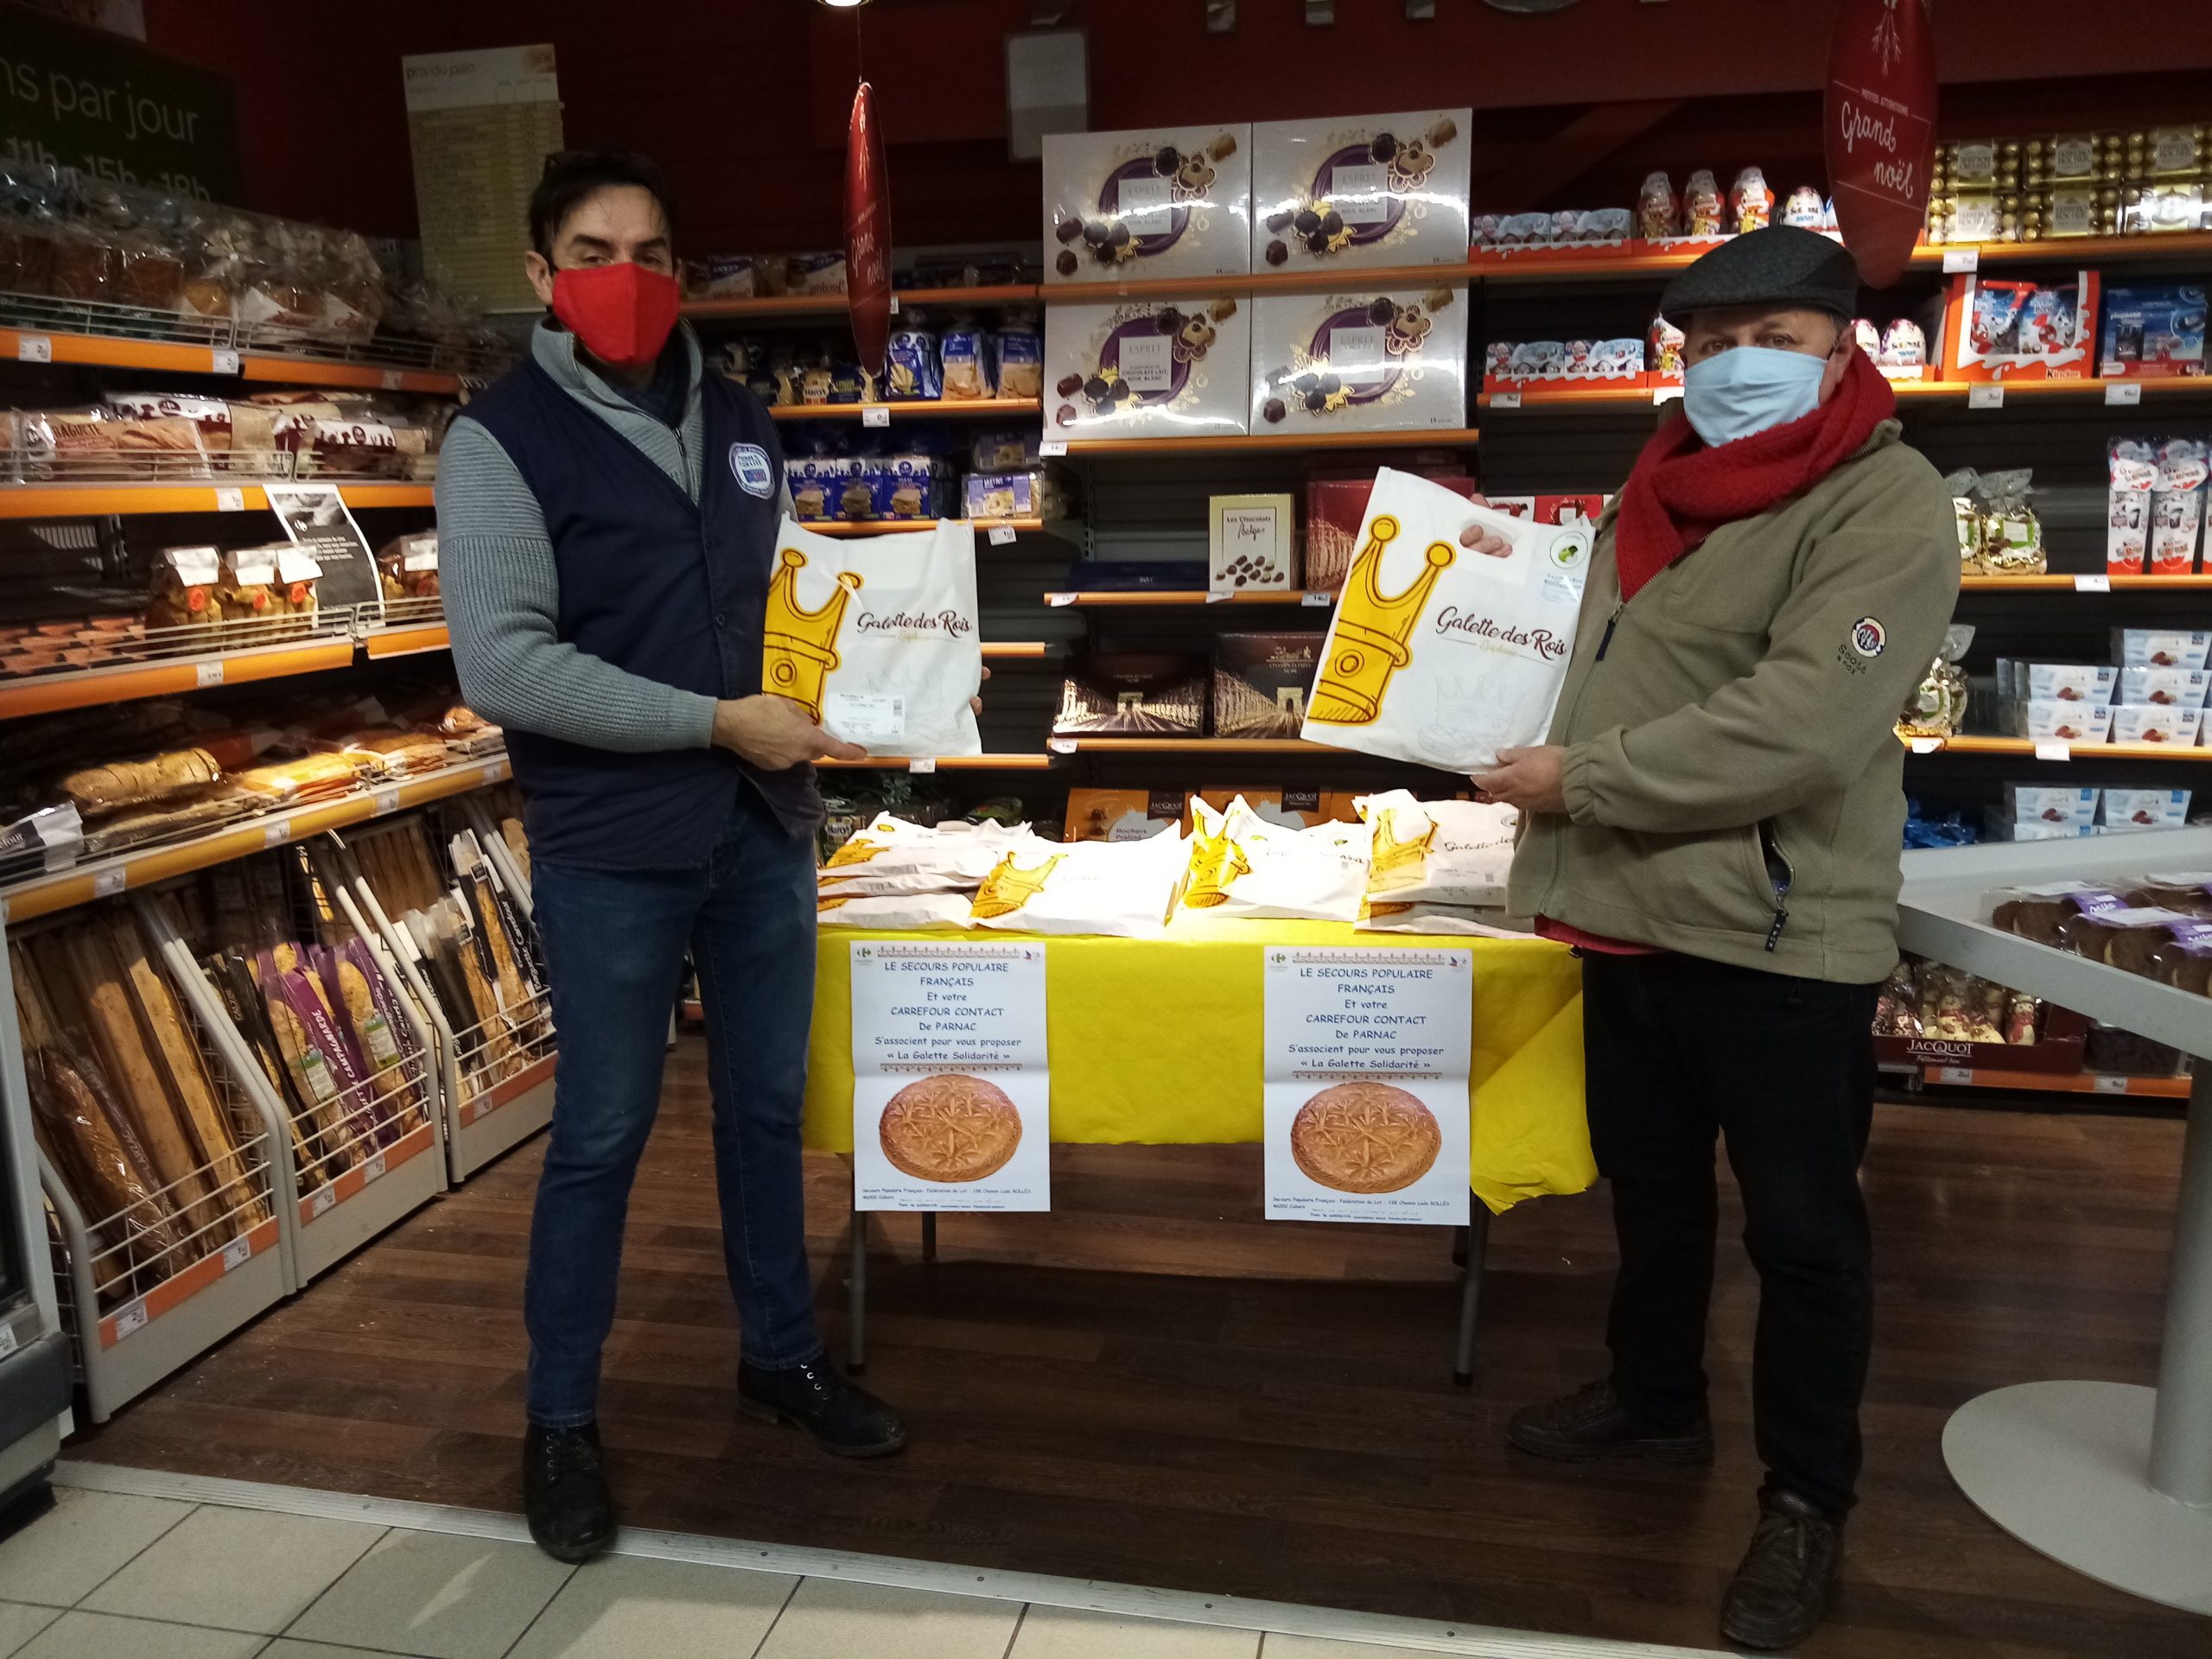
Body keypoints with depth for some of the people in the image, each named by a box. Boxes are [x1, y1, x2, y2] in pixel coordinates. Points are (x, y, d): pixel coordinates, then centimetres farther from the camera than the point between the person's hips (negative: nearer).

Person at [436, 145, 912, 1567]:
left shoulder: (740, 421, 10)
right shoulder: (501, 439, -7)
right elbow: (501, 666, -17)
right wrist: (718, 722, -19)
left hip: (766, 828, 5)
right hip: (611, 851, -5)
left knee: (769, 1106, 16)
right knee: (602, 1136, 7)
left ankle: (782, 1355, 35)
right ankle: (562, 1421, 27)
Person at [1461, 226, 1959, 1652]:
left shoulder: (1887, 508, -13)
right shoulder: (1662, 490, 12)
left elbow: (1799, 728, -25)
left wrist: (1581, 780, -19)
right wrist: (1562, 856, 11)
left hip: (1779, 938, -7)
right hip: (1631, 915, 8)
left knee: (1801, 1225, 7)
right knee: (1649, 1184, 21)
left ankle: (1808, 1496, 26)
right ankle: (1656, 1399, 42)